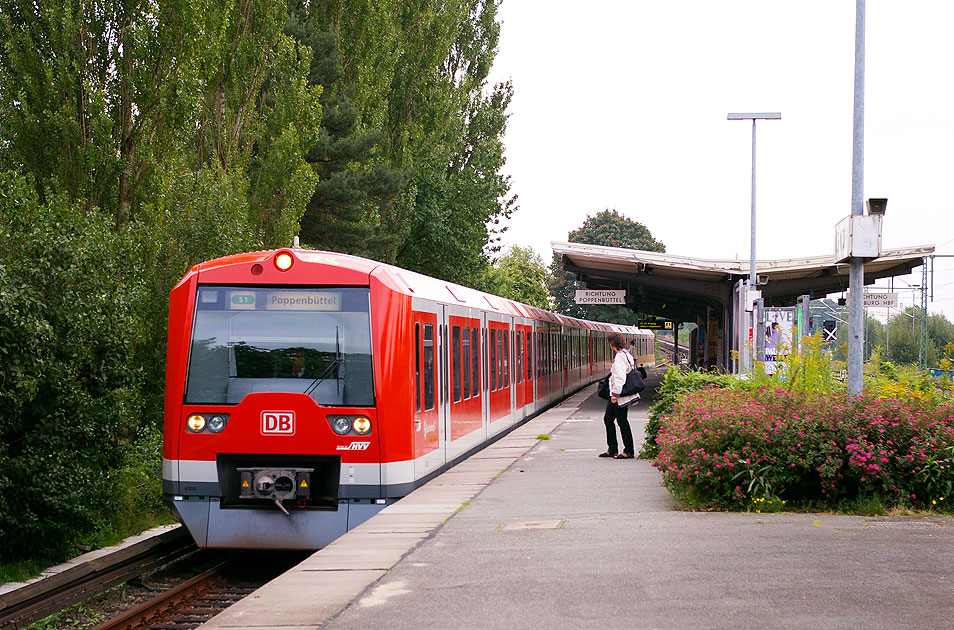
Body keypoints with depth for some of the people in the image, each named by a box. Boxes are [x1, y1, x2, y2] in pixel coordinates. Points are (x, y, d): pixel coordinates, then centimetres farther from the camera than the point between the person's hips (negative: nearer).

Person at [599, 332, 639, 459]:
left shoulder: (619, 357, -17)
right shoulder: (627, 355, 12)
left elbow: (619, 377, -22)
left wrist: (615, 394, -20)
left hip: (619, 396, -10)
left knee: (622, 421, -2)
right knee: (608, 419, 15)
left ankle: (629, 451, 5)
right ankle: (612, 450, 21)